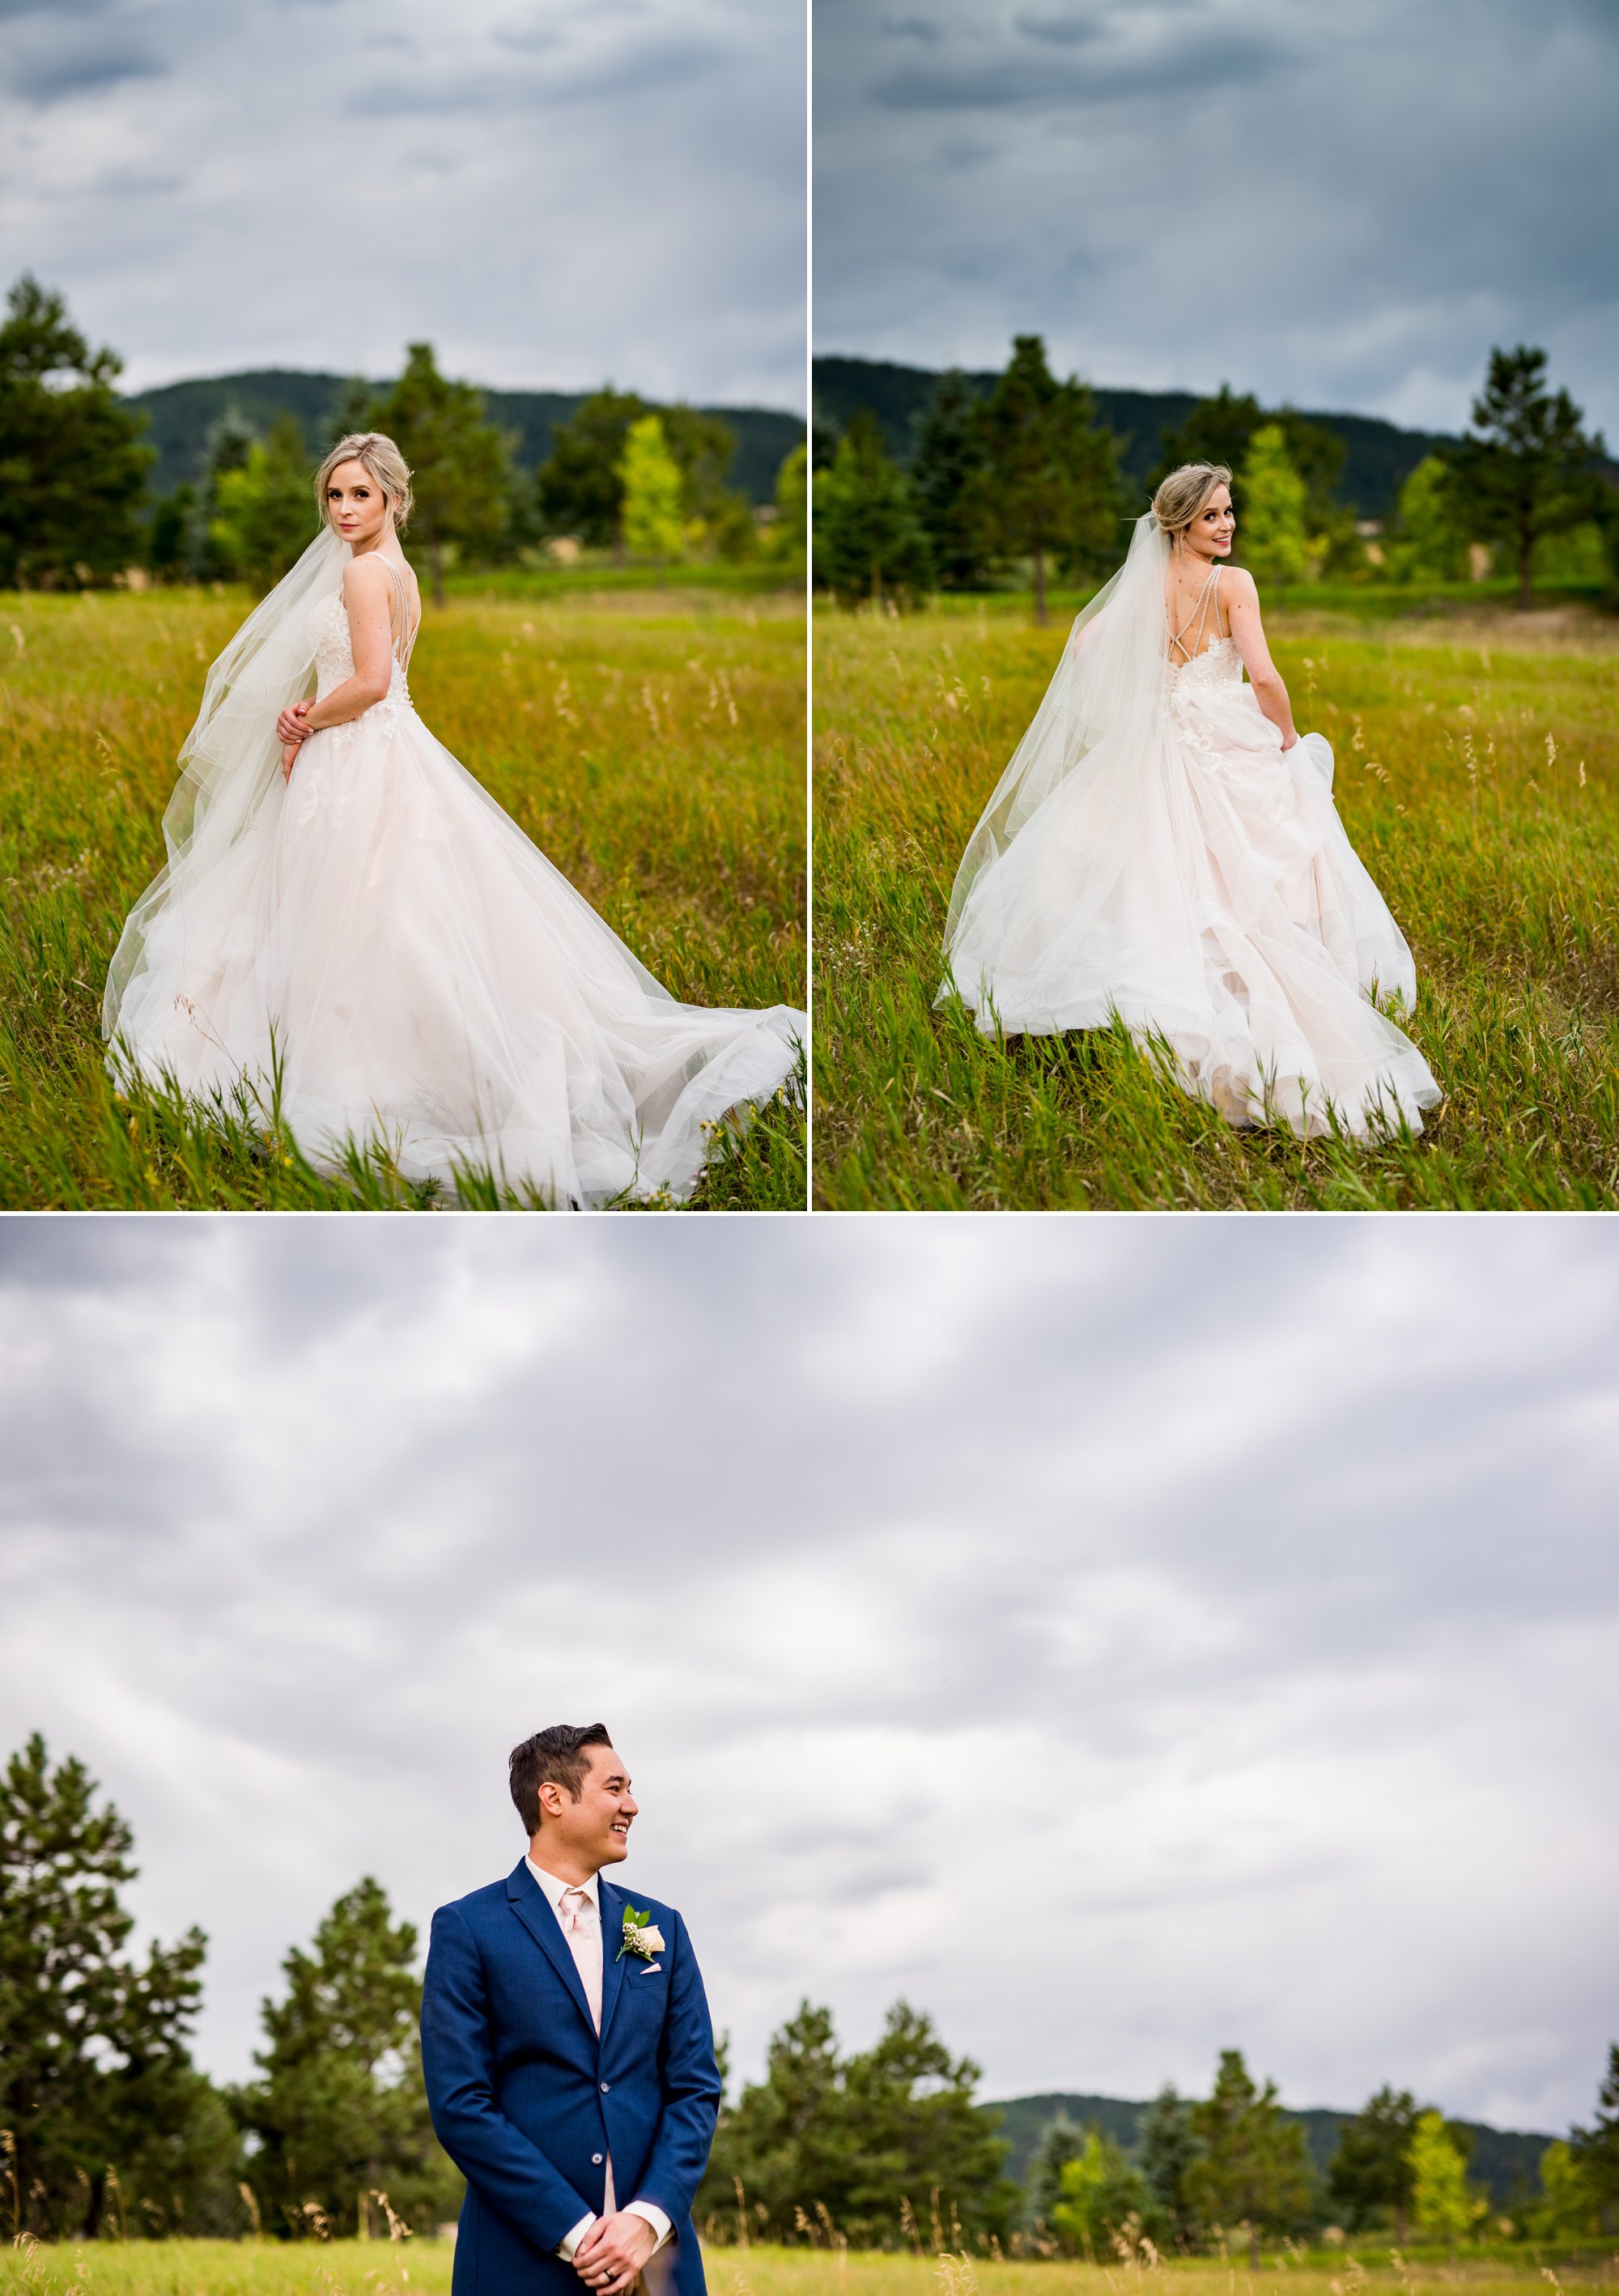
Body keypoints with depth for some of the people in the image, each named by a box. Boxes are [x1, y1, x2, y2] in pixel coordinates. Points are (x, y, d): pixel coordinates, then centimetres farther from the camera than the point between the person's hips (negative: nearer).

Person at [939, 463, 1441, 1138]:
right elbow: (1263, 676, -19)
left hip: (1158, 747, 4)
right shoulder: (1233, 583, -13)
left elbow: (1085, 641, 8)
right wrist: (1289, 740, -4)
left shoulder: (1143, 584, 1)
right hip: (1232, 746, -4)